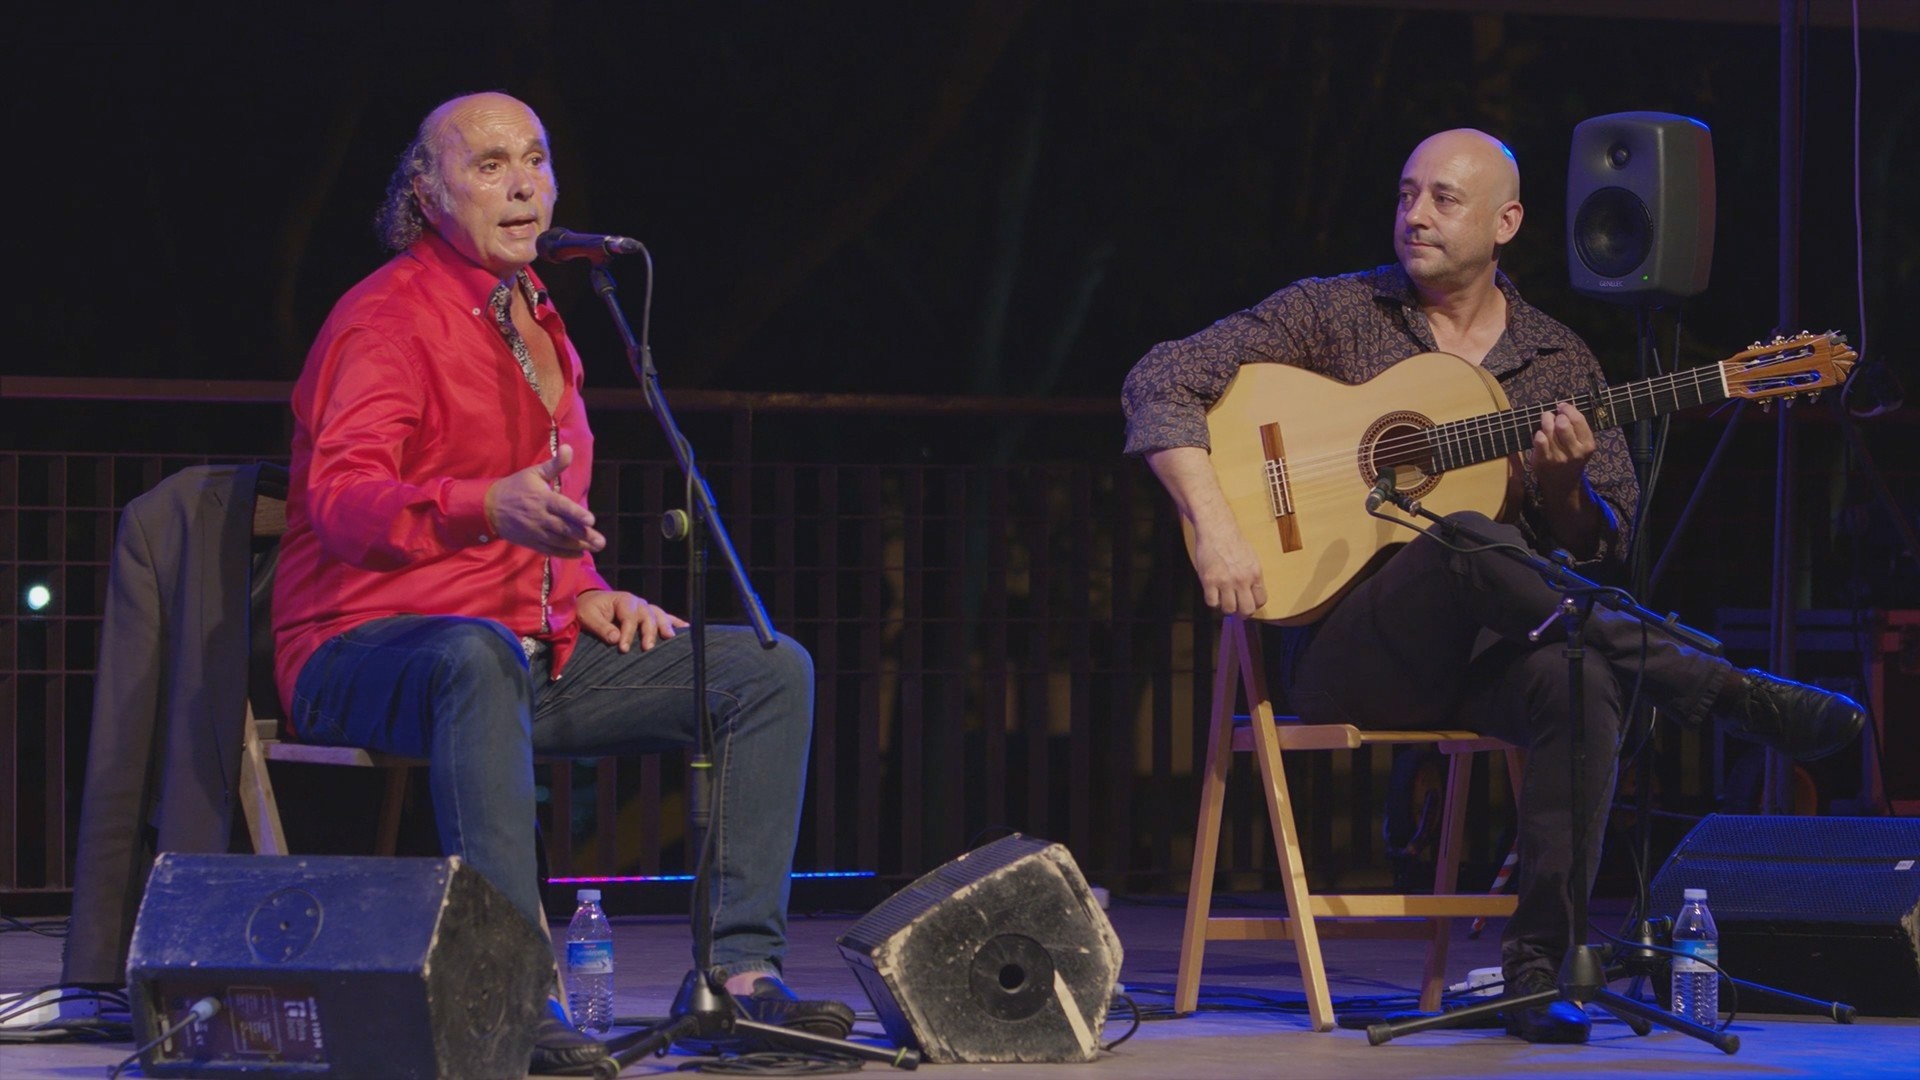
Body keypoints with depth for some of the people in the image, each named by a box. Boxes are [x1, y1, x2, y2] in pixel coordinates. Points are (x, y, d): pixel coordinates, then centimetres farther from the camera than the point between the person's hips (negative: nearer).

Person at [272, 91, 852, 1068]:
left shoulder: (536, 323, 18)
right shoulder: (388, 317, -10)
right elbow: (341, 499, -26)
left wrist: (586, 593, 9)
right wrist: (487, 506, -44)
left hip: (535, 648, 8)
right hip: (365, 652, -8)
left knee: (771, 669, -5)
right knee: (482, 657, -44)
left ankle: (738, 971, -12)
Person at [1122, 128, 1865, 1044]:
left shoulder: (1557, 362, 13)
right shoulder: (1335, 315, 5)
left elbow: (1599, 550, 13)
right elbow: (1161, 382, -3)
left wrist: (1561, 488, -11)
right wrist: (1214, 525, -18)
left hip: (1486, 656, 3)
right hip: (1345, 653, -3)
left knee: (1579, 678, -35)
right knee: (1467, 541, -36)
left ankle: (1541, 959, -33)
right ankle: (1726, 695, -29)